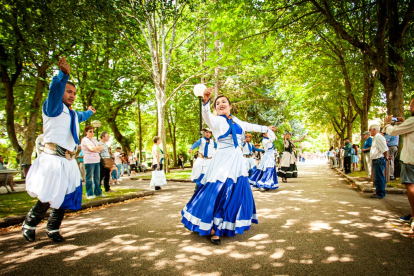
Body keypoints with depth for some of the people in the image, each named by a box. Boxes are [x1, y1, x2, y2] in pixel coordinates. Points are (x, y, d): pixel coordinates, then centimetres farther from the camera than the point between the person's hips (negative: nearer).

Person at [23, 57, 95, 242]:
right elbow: (54, 92, -26)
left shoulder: (73, 114, 22)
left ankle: (53, 229, 25)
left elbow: (81, 117, 46)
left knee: (65, 198, 10)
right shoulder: (54, 107, -3)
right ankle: (29, 224, 19)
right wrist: (63, 75, -44)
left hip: (69, 162, 8)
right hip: (53, 159, -8)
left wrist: (89, 112, 65)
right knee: (48, 198, -6)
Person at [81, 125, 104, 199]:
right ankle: (89, 194, 4)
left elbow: (101, 147, 12)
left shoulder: (94, 139, 18)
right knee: (89, 178, -2)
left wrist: (96, 148, -6)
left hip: (97, 161, 7)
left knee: (97, 178, 11)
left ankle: (98, 193, 18)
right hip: (89, 161, -7)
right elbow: (91, 148, -19)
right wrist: (98, 149, -2)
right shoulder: (85, 139, -5)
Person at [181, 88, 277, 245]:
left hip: (237, 161, 7)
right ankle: (213, 230, -2)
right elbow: (206, 116, -29)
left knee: (237, 193, 13)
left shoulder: (236, 121, 12)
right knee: (218, 193, -12)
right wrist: (206, 100, -50)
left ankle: (231, 225, 30)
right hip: (223, 161, -7)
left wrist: (266, 128, 42)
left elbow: (250, 126, 29)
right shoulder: (216, 120, -7)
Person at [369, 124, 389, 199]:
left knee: (379, 178, -4)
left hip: (379, 160, -10)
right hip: (376, 161, 10)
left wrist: (385, 158, -9)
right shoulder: (375, 138, 17)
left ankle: (380, 194, 3)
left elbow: (385, 149, -21)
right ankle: (379, 192, 24)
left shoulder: (378, 137, -15)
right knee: (378, 178, 15)